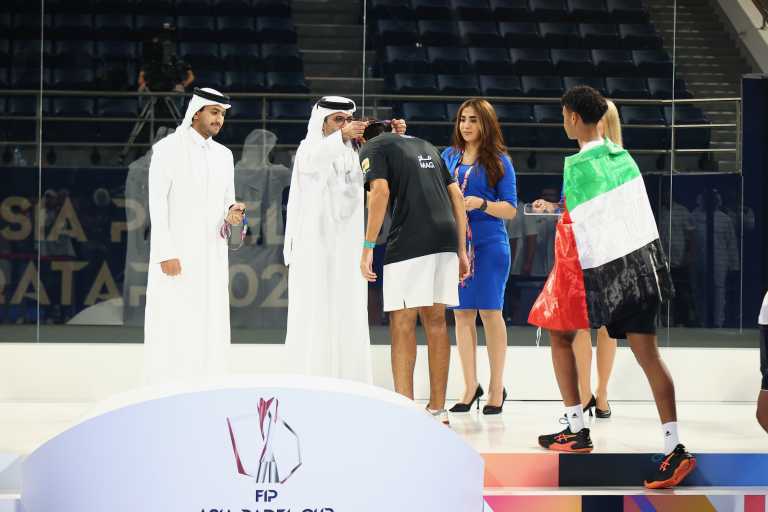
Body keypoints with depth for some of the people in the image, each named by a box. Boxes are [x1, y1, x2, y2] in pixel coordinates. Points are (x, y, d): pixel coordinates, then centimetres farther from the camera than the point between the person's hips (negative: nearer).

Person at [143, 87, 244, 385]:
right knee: (172, 326, -6)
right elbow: (157, 202, -7)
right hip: (177, 254, -6)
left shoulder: (224, 155, 15)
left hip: (212, 253, 6)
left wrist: (232, 212, -5)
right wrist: (166, 253, -15)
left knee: (211, 325, 3)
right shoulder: (168, 149, -2)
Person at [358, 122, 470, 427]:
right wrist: (461, 250, 19)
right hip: (446, 239, 6)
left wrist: (368, 247, -9)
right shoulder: (425, 146, 26)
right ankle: (438, 412, 17)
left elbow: (381, 191, -9)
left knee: (402, 324, -1)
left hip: (408, 242, -6)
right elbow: (456, 195, 20)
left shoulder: (373, 147, 8)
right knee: (435, 322, 13)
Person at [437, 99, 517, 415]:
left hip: (489, 244, -3)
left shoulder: (499, 161, 1)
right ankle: (471, 386, 11)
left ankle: (497, 388, 7)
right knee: (462, 314, 3)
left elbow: (510, 209, -2)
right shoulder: (449, 157, 12)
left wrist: (481, 204, -16)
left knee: (490, 312, -1)